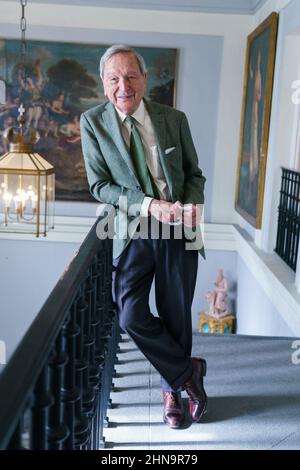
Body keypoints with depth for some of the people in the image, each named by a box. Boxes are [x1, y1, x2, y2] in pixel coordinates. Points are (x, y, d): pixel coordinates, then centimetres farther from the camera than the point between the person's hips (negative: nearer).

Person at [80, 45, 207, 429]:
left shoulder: (174, 119, 1)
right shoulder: (93, 122, -3)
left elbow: (194, 173, 9)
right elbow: (99, 185, -6)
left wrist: (193, 203, -14)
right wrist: (149, 204, -19)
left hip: (179, 232, 1)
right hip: (134, 234, 0)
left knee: (176, 318, 9)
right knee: (131, 317, -9)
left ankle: (172, 390, 33)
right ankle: (188, 370, 16)